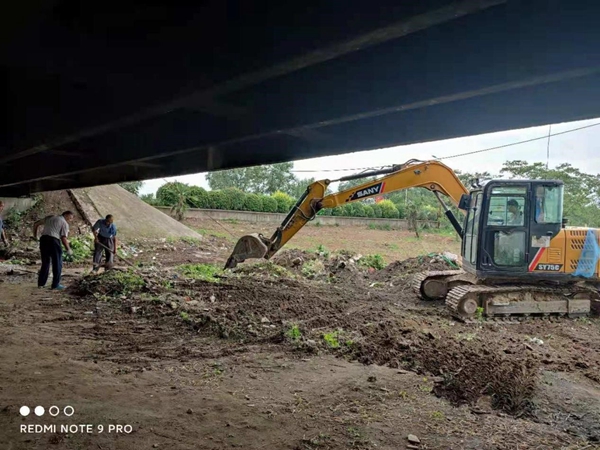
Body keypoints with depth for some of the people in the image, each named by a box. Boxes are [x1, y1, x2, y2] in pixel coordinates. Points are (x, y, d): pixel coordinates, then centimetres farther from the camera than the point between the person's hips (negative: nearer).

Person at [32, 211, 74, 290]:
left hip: (43, 239, 6)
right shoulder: (64, 223, 2)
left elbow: (36, 224, 19)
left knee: (45, 262, 17)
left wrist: (35, 236, 30)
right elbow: (63, 238, -6)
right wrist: (68, 249, 3)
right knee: (57, 264, 4)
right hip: (53, 240, -6)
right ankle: (55, 284, 4)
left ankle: (41, 283, 18)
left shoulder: (49, 218, 21)